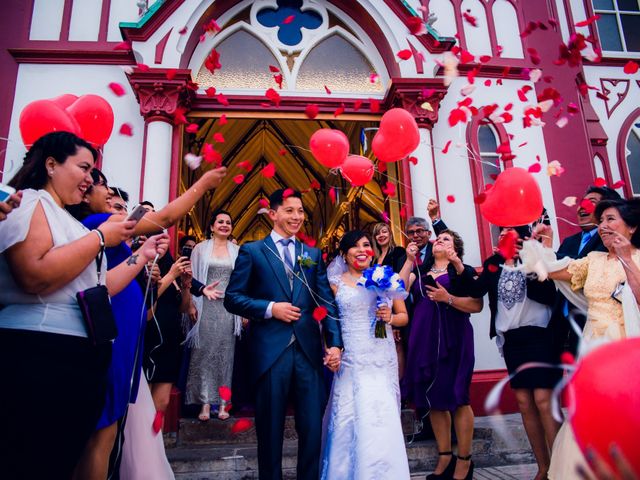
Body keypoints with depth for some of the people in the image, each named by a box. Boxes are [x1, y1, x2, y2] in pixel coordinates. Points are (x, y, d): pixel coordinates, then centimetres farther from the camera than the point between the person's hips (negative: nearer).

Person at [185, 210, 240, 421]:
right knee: (205, 352, 1)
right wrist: (193, 305, -4)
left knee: (225, 354, 5)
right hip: (206, 307, -1)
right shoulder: (201, 249, 5)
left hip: (229, 307, 1)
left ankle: (223, 402, 13)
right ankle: (205, 402, 9)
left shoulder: (237, 251, 7)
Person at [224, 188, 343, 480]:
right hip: (270, 351, -2)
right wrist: (270, 308, -13)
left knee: (313, 426, 8)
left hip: (309, 350, 3)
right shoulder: (252, 251, 3)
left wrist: (335, 343, -5)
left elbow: (327, 301, 5)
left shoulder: (313, 255, 11)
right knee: (270, 427, 12)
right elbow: (232, 298, -1)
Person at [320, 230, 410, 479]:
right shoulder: (336, 282, 5)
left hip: (383, 359, 1)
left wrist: (390, 317, -7)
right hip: (350, 361, -1)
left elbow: (404, 316, 13)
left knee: (382, 422, -2)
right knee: (349, 420, 0)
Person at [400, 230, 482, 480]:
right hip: (424, 339, 4)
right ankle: (444, 456, 21)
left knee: (456, 397, 0)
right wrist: (410, 260, -1)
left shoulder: (463, 271, 4)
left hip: (452, 339, -4)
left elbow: (477, 305, -7)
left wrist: (448, 298, -17)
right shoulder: (419, 272, 16)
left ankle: (464, 460, 14)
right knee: (433, 398, 8)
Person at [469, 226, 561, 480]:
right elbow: (476, 292, 1)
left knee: (543, 399, -11)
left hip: (538, 333, -5)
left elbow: (549, 295, -12)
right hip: (510, 338, 5)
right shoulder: (493, 264, 12)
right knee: (524, 402, 6)